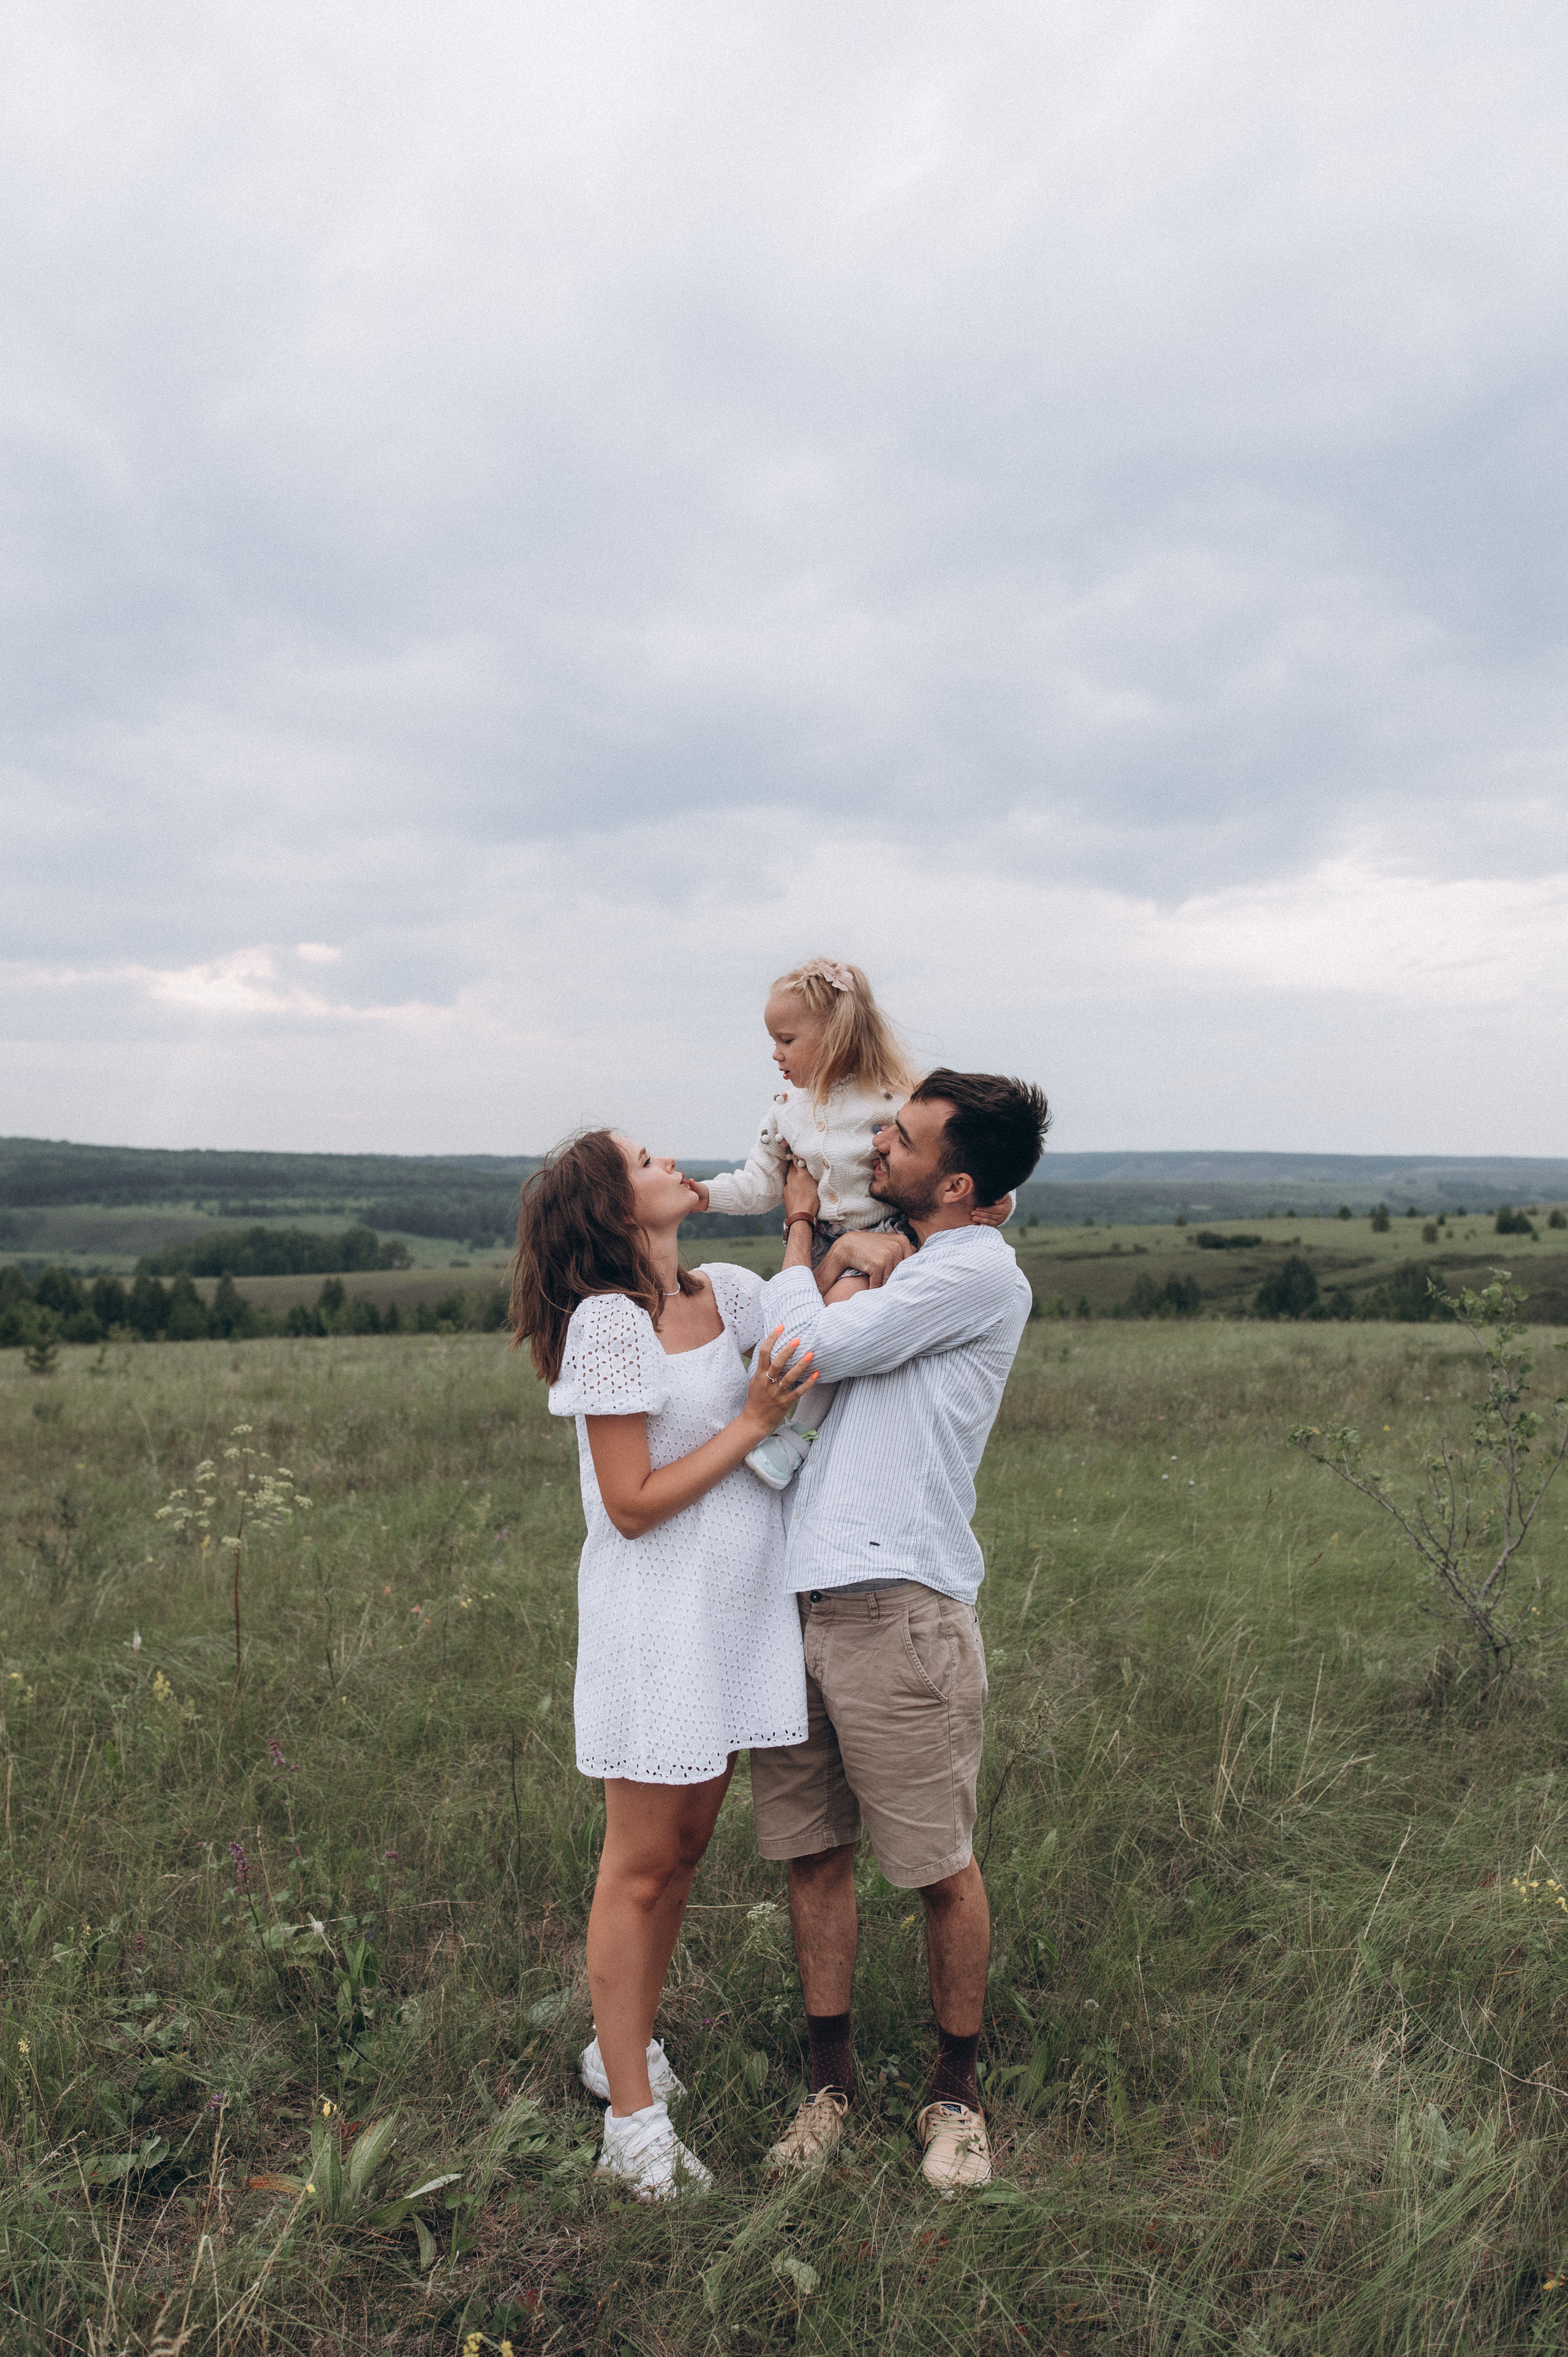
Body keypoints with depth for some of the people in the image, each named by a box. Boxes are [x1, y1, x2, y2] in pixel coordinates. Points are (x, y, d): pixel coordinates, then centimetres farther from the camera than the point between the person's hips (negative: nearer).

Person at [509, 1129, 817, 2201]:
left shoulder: (727, 1294, 5)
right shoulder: (608, 1321, -17)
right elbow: (634, 1506, -18)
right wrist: (753, 1421, -17)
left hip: (737, 1608, 7)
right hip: (655, 1616, -7)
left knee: (688, 1842, 18)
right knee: (641, 1862, 5)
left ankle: (626, 2046, 38)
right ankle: (634, 2119, 20)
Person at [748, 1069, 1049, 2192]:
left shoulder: (979, 1272, -8)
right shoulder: (897, 1265, 20)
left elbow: (812, 1346, -11)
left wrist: (800, 1231, 7)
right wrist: (837, 1257, -2)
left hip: (898, 1607, -7)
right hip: (799, 1596, 8)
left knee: (941, 1869, 6)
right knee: (815, 1852, 13)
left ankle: (957, 2090, 24)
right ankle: (831, 2079, 28)